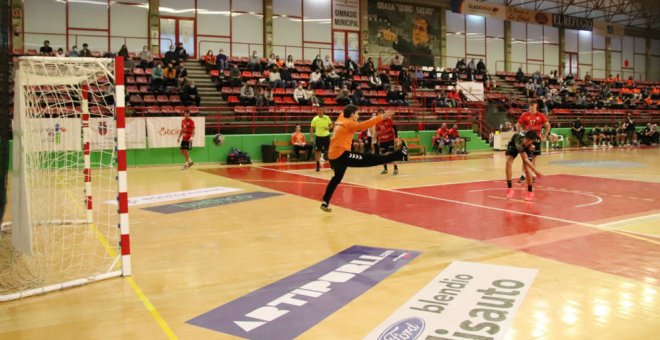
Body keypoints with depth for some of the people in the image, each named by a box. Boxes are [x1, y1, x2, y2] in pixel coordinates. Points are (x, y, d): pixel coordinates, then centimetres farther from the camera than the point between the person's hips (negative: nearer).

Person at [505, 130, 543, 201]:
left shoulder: (533, 139, -35)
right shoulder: (519, 141, -46)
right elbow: (525, 159, -47)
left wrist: (532, 145, -16)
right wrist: (535, 171, -51)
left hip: (527, 147, 2)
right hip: (514, 145, -2)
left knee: (526, 166, -16)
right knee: (508, 162, -23)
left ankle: (530, 192, -3)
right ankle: (509, 189, -13)